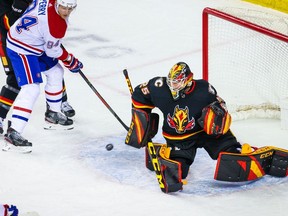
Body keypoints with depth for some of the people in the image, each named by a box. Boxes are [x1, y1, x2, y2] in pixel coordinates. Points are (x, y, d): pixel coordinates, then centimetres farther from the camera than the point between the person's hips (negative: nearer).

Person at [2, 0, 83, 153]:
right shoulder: (56, 25, -30)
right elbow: (53, 51, -17)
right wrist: (71, 62, 1)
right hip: (21, 50, -11)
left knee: (55, 72, 23)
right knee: (31, 89, -20)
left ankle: (53, 113, 41)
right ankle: (13, 133, -25)